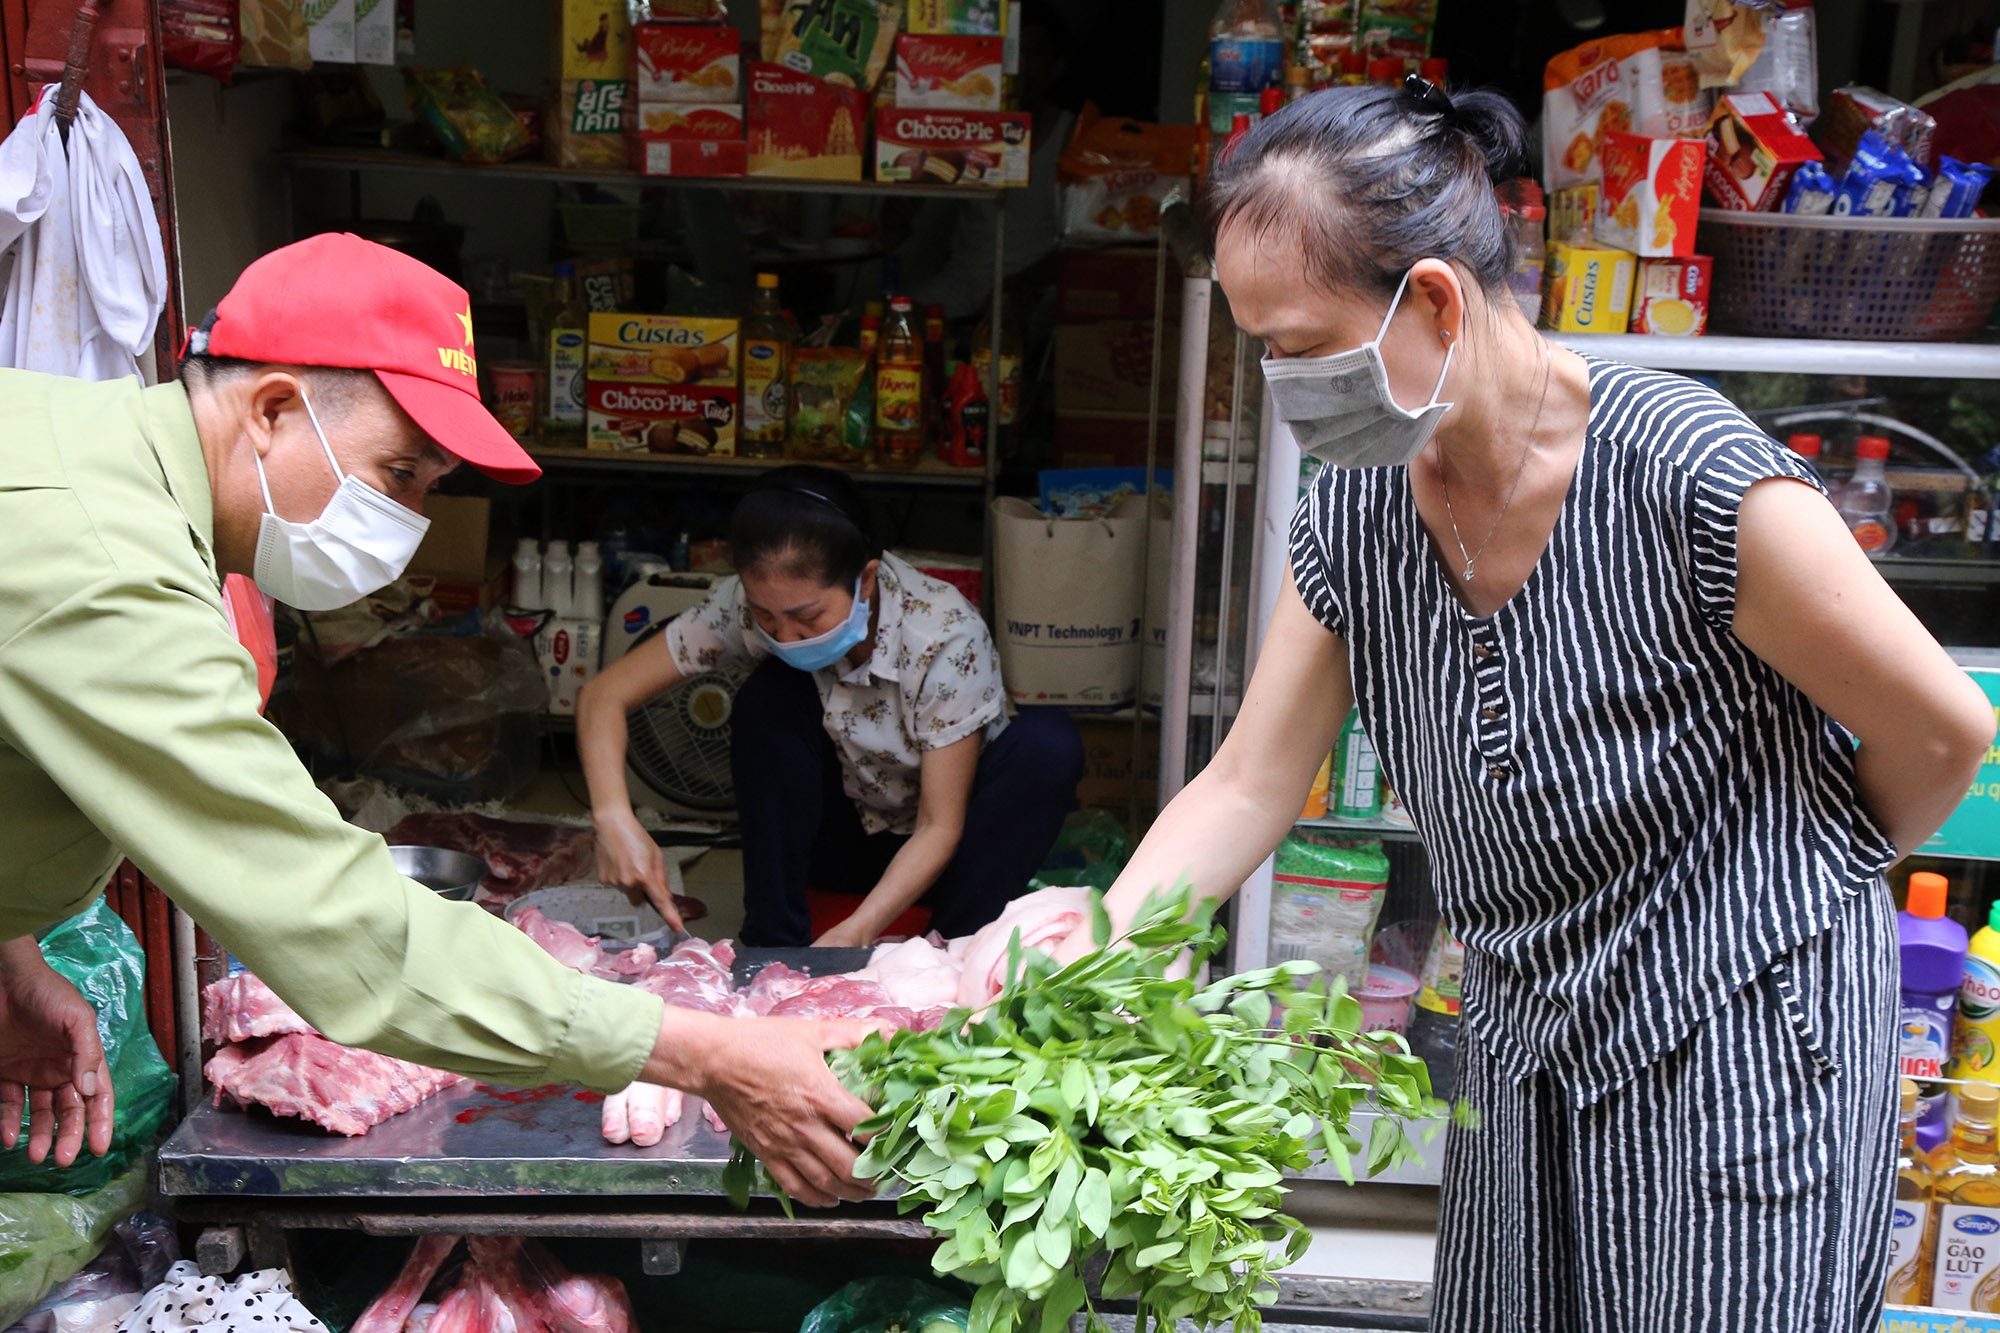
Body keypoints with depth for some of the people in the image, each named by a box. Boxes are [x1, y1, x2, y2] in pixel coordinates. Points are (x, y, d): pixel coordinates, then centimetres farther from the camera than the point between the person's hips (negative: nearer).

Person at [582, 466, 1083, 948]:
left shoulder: (947, 638, -30)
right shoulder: (747, 608, -22)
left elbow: (939, 827, -27)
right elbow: (604, 695, -18)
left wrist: (851, 936, -40)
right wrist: (615, 818, -36)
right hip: (843, 837, 2)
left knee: (1049, 742, -31)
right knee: (770, 696, -26)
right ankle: (772, 941, -17)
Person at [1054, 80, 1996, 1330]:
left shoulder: (1693, 480, -26)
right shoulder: (1353, 517, -7)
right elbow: (1245, 791, -3)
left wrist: (1789, 893, 3)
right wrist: (1078, 960, -15)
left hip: (1745, 1049, -5)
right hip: (1530, 1052, 6)